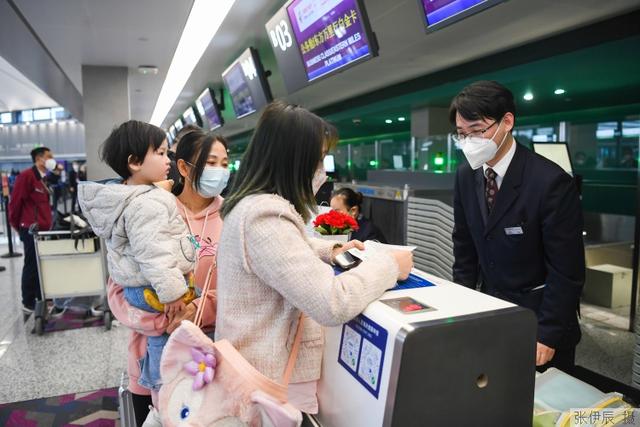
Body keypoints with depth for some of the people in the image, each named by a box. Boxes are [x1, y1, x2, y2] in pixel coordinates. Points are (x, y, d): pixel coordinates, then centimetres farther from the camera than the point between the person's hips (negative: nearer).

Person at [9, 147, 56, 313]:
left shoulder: (42, 179, 17)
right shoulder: (26, 176, -12)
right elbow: (15, 201, -13)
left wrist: (47, 223, 16)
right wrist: (16, 225, -3)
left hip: (43, 229, 9)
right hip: (31, 230, -9)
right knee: (32, 266, -2)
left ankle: (41, 299, 22)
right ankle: (28, 304, 7)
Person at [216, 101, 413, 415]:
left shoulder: (252, 203, 5)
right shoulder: (265, 216, -28)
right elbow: (332, 304, -32)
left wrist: (328, 250, 8)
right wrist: (388, 264, -18)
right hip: (273, 381, -10)